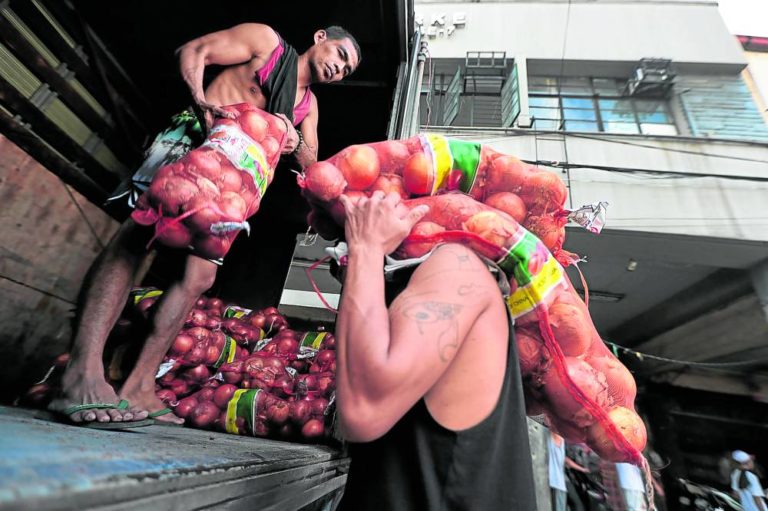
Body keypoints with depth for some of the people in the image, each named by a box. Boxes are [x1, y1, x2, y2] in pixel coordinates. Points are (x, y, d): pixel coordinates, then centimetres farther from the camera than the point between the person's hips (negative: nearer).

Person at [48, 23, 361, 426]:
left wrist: (295, 142, -9)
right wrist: (200, 100, -15)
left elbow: (310, 161, 13)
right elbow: (192, 51, 4)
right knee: (136, 233, -26)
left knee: (200, 275, -8)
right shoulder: (265, 40, 9)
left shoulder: (308, 105, 22)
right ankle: (83, 372, -30)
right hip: (191, 140, -5)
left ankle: (138, 387, -6)